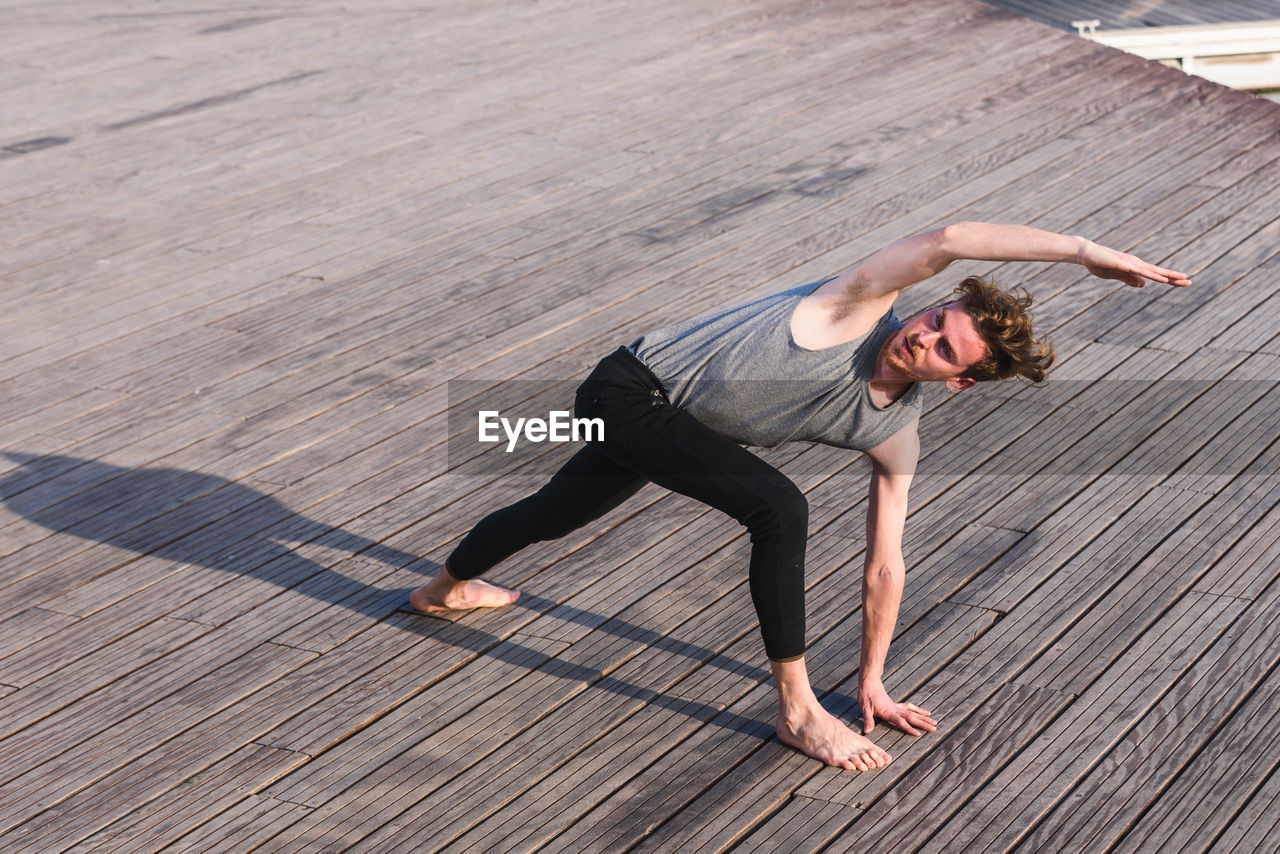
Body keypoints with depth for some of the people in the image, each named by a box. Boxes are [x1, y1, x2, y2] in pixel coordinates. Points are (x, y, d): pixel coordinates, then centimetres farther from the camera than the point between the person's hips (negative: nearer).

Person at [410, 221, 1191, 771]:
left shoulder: (896, 439, -9)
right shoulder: (859, 310, -26)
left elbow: (885, 565, 0)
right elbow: (944, 243, -43)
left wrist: (873, 682, 2)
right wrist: (1084, 251, -43)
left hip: (671, 426, 7)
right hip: (634, 387, -7)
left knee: (558, 513, 28)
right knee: (780, 510, -25)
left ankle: (447, 587, 57)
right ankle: (798, 711, -11)